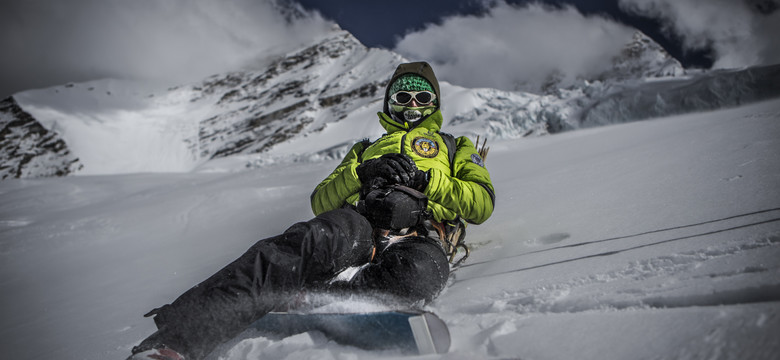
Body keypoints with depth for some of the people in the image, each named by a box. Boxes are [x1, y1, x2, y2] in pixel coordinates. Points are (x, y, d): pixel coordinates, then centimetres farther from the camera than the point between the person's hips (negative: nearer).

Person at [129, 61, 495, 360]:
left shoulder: (456, 148, 34)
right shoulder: (366, 150, 38)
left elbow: (482, 204, 14)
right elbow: (320, 201, 23)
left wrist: (425, 178, 2)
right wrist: (361, 174, 4)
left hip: (421, 235, 0)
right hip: (361, 224, 1)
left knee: (417, 273, -42)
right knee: (310, 241, -37)